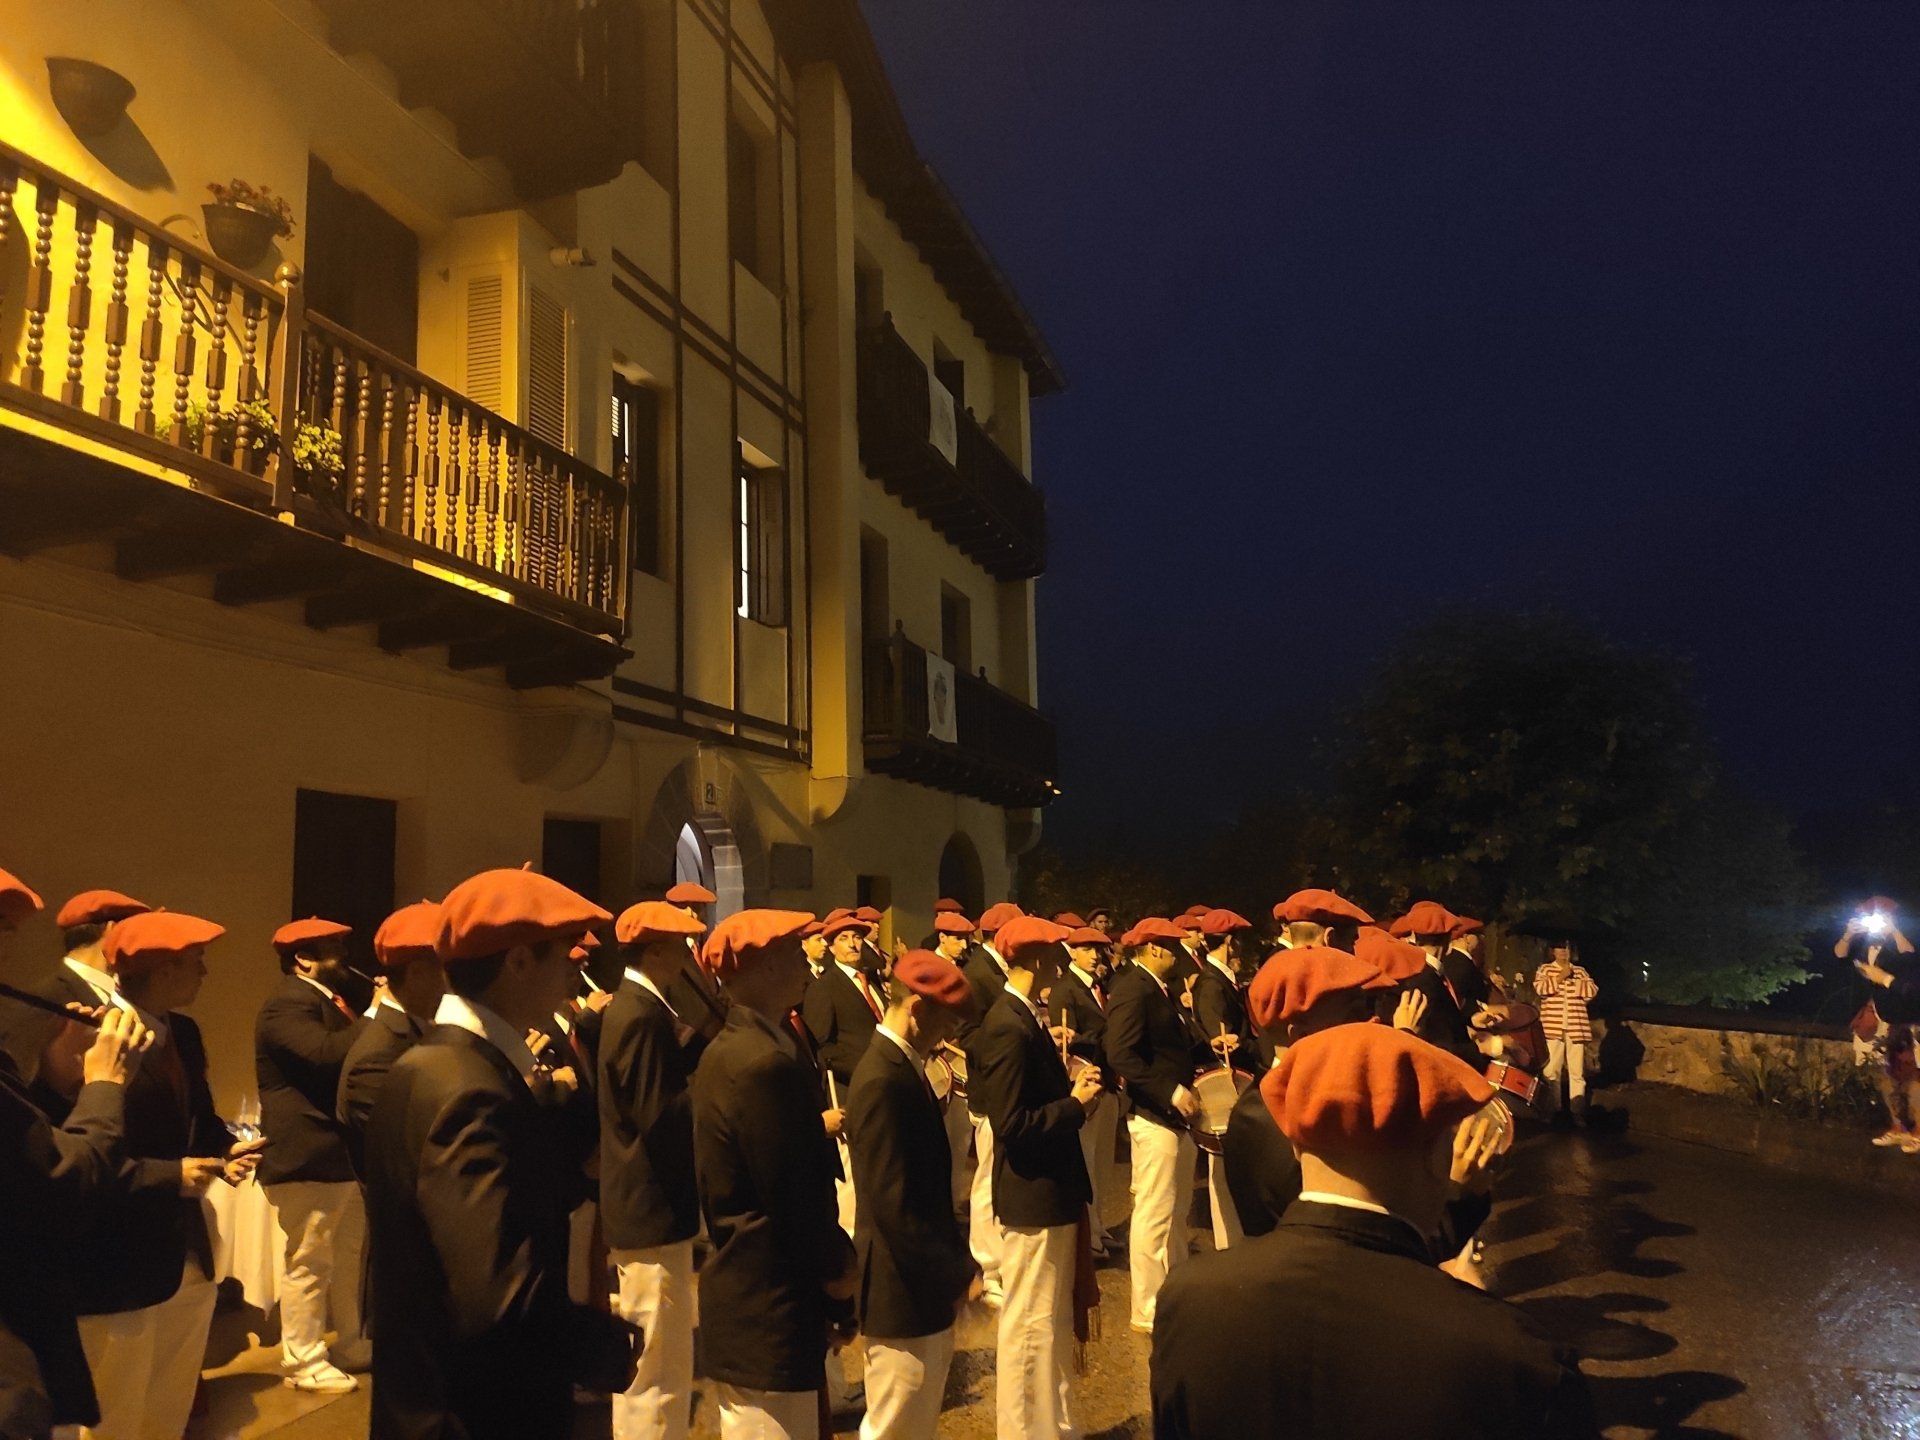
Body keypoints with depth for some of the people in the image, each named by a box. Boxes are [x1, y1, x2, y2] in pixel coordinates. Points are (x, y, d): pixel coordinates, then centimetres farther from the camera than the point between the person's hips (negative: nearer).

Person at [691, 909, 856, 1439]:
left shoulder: (727, 1050, 8)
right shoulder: (766, 1061, -23)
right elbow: (793, 1194, -21)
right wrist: (836, 1267, -7)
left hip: (741, 1297, 10)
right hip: (770, 1307, -10)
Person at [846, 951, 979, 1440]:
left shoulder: (905, 1066, 7)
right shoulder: (883, 1081, -24)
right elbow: (894, 1205, -25)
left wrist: (954, 1262, 10)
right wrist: (956, 1272, -17)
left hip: (927, 1287, 10)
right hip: (904, 1292, -10)